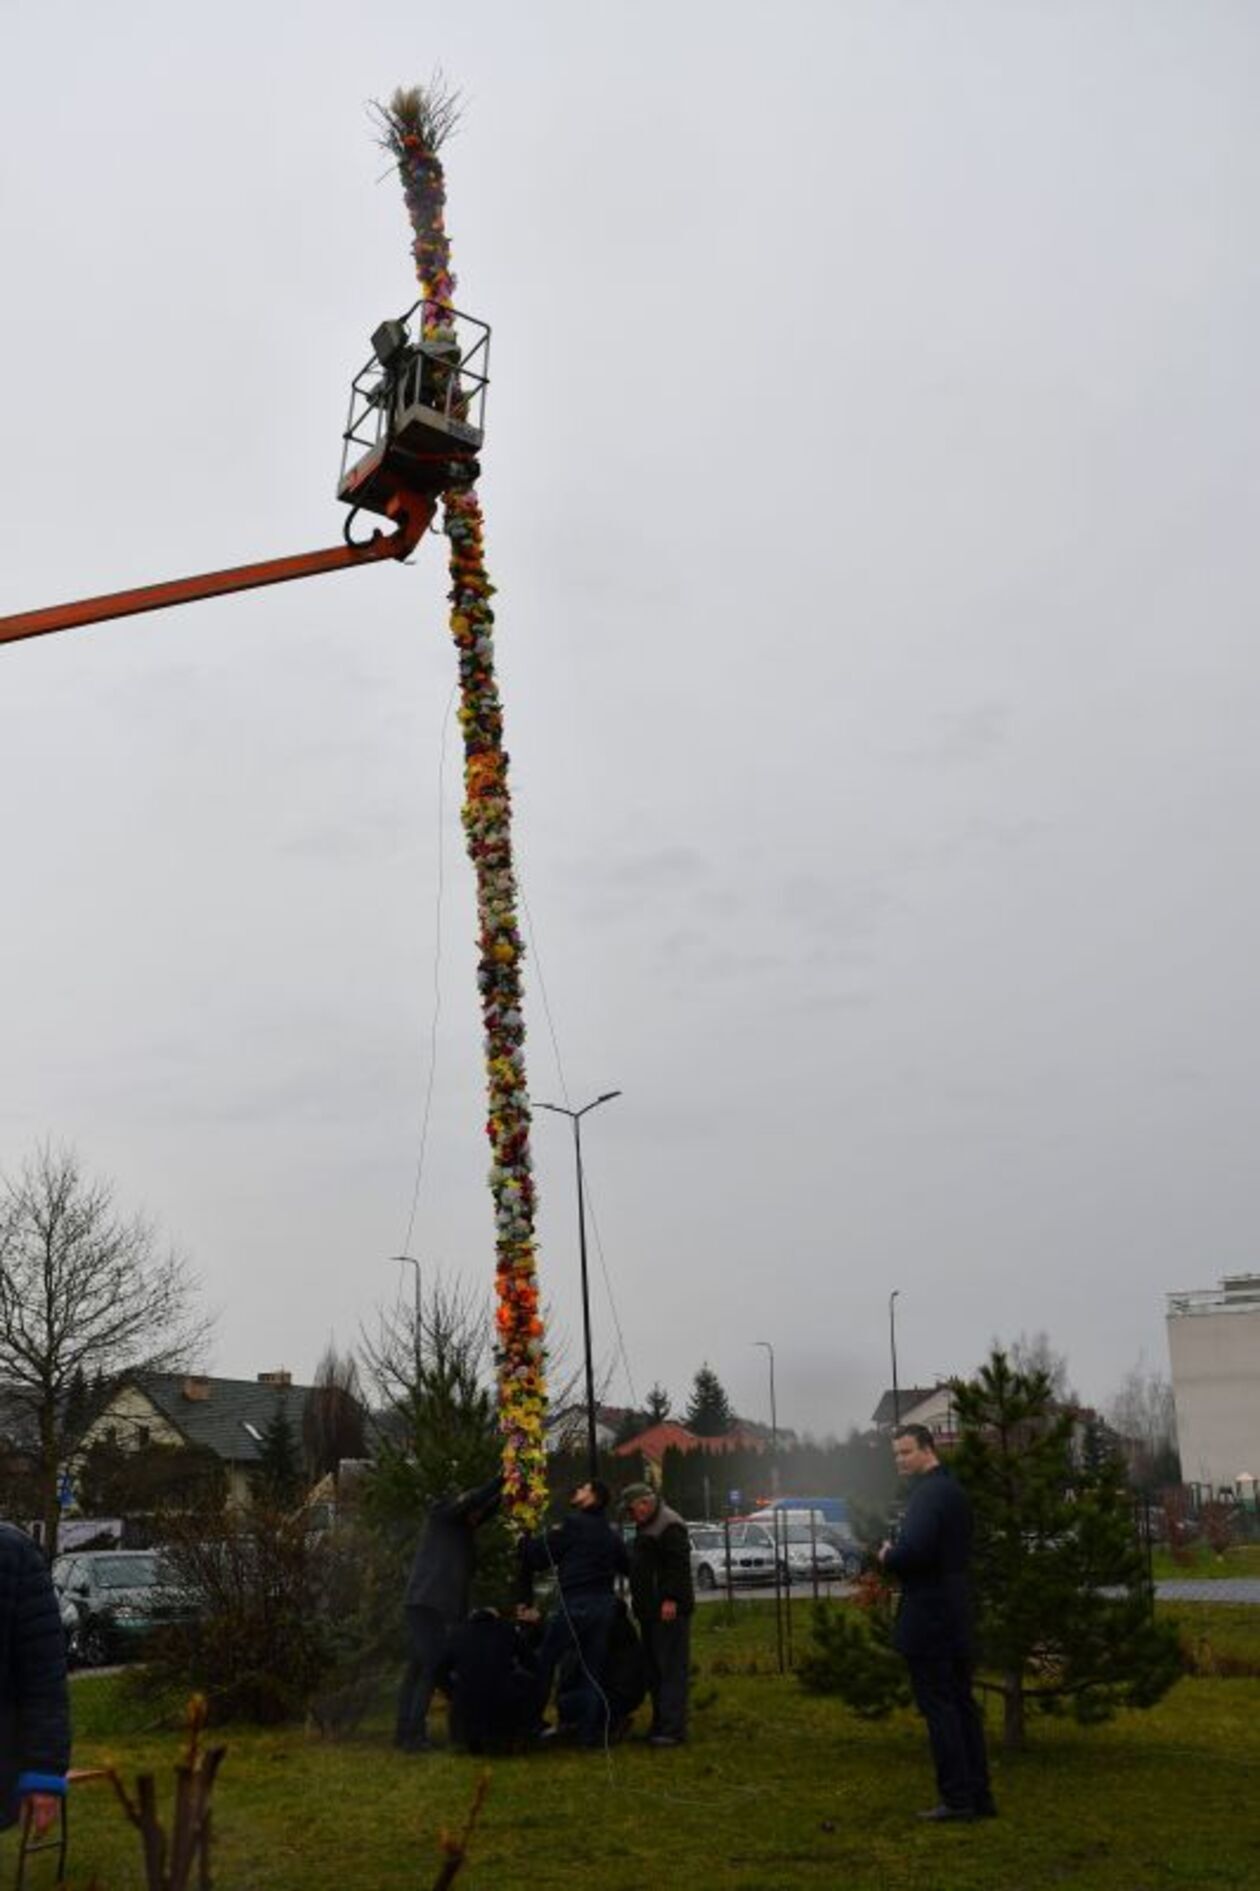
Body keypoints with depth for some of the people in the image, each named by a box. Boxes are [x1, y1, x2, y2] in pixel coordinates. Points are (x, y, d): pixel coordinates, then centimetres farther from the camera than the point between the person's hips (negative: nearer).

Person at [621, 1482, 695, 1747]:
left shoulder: (670, 1526, -15)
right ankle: (660, 1724, 22)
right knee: (654, 1669, 14)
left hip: (668, 1610, -11)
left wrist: (671, 1599, -26)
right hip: (650, 1611, 11)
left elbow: (679, 1566, -22)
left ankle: (673, 1729, -9)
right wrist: (639, 1601, 22)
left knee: (671, 1669, -9)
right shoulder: (646, 1526, 19)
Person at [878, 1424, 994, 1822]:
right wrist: (896, 1556, 11)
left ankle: (956, 1798, 0)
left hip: (928, 1620, -10)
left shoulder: (929, 1493, -17)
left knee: (938, 1708, -3)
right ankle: (978, 1795, 17)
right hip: (956, 1620, 10)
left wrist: (888, 1558, -9)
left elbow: (914, 1550, -29)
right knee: (962, 1705, 13)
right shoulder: (953, 1490, 14)